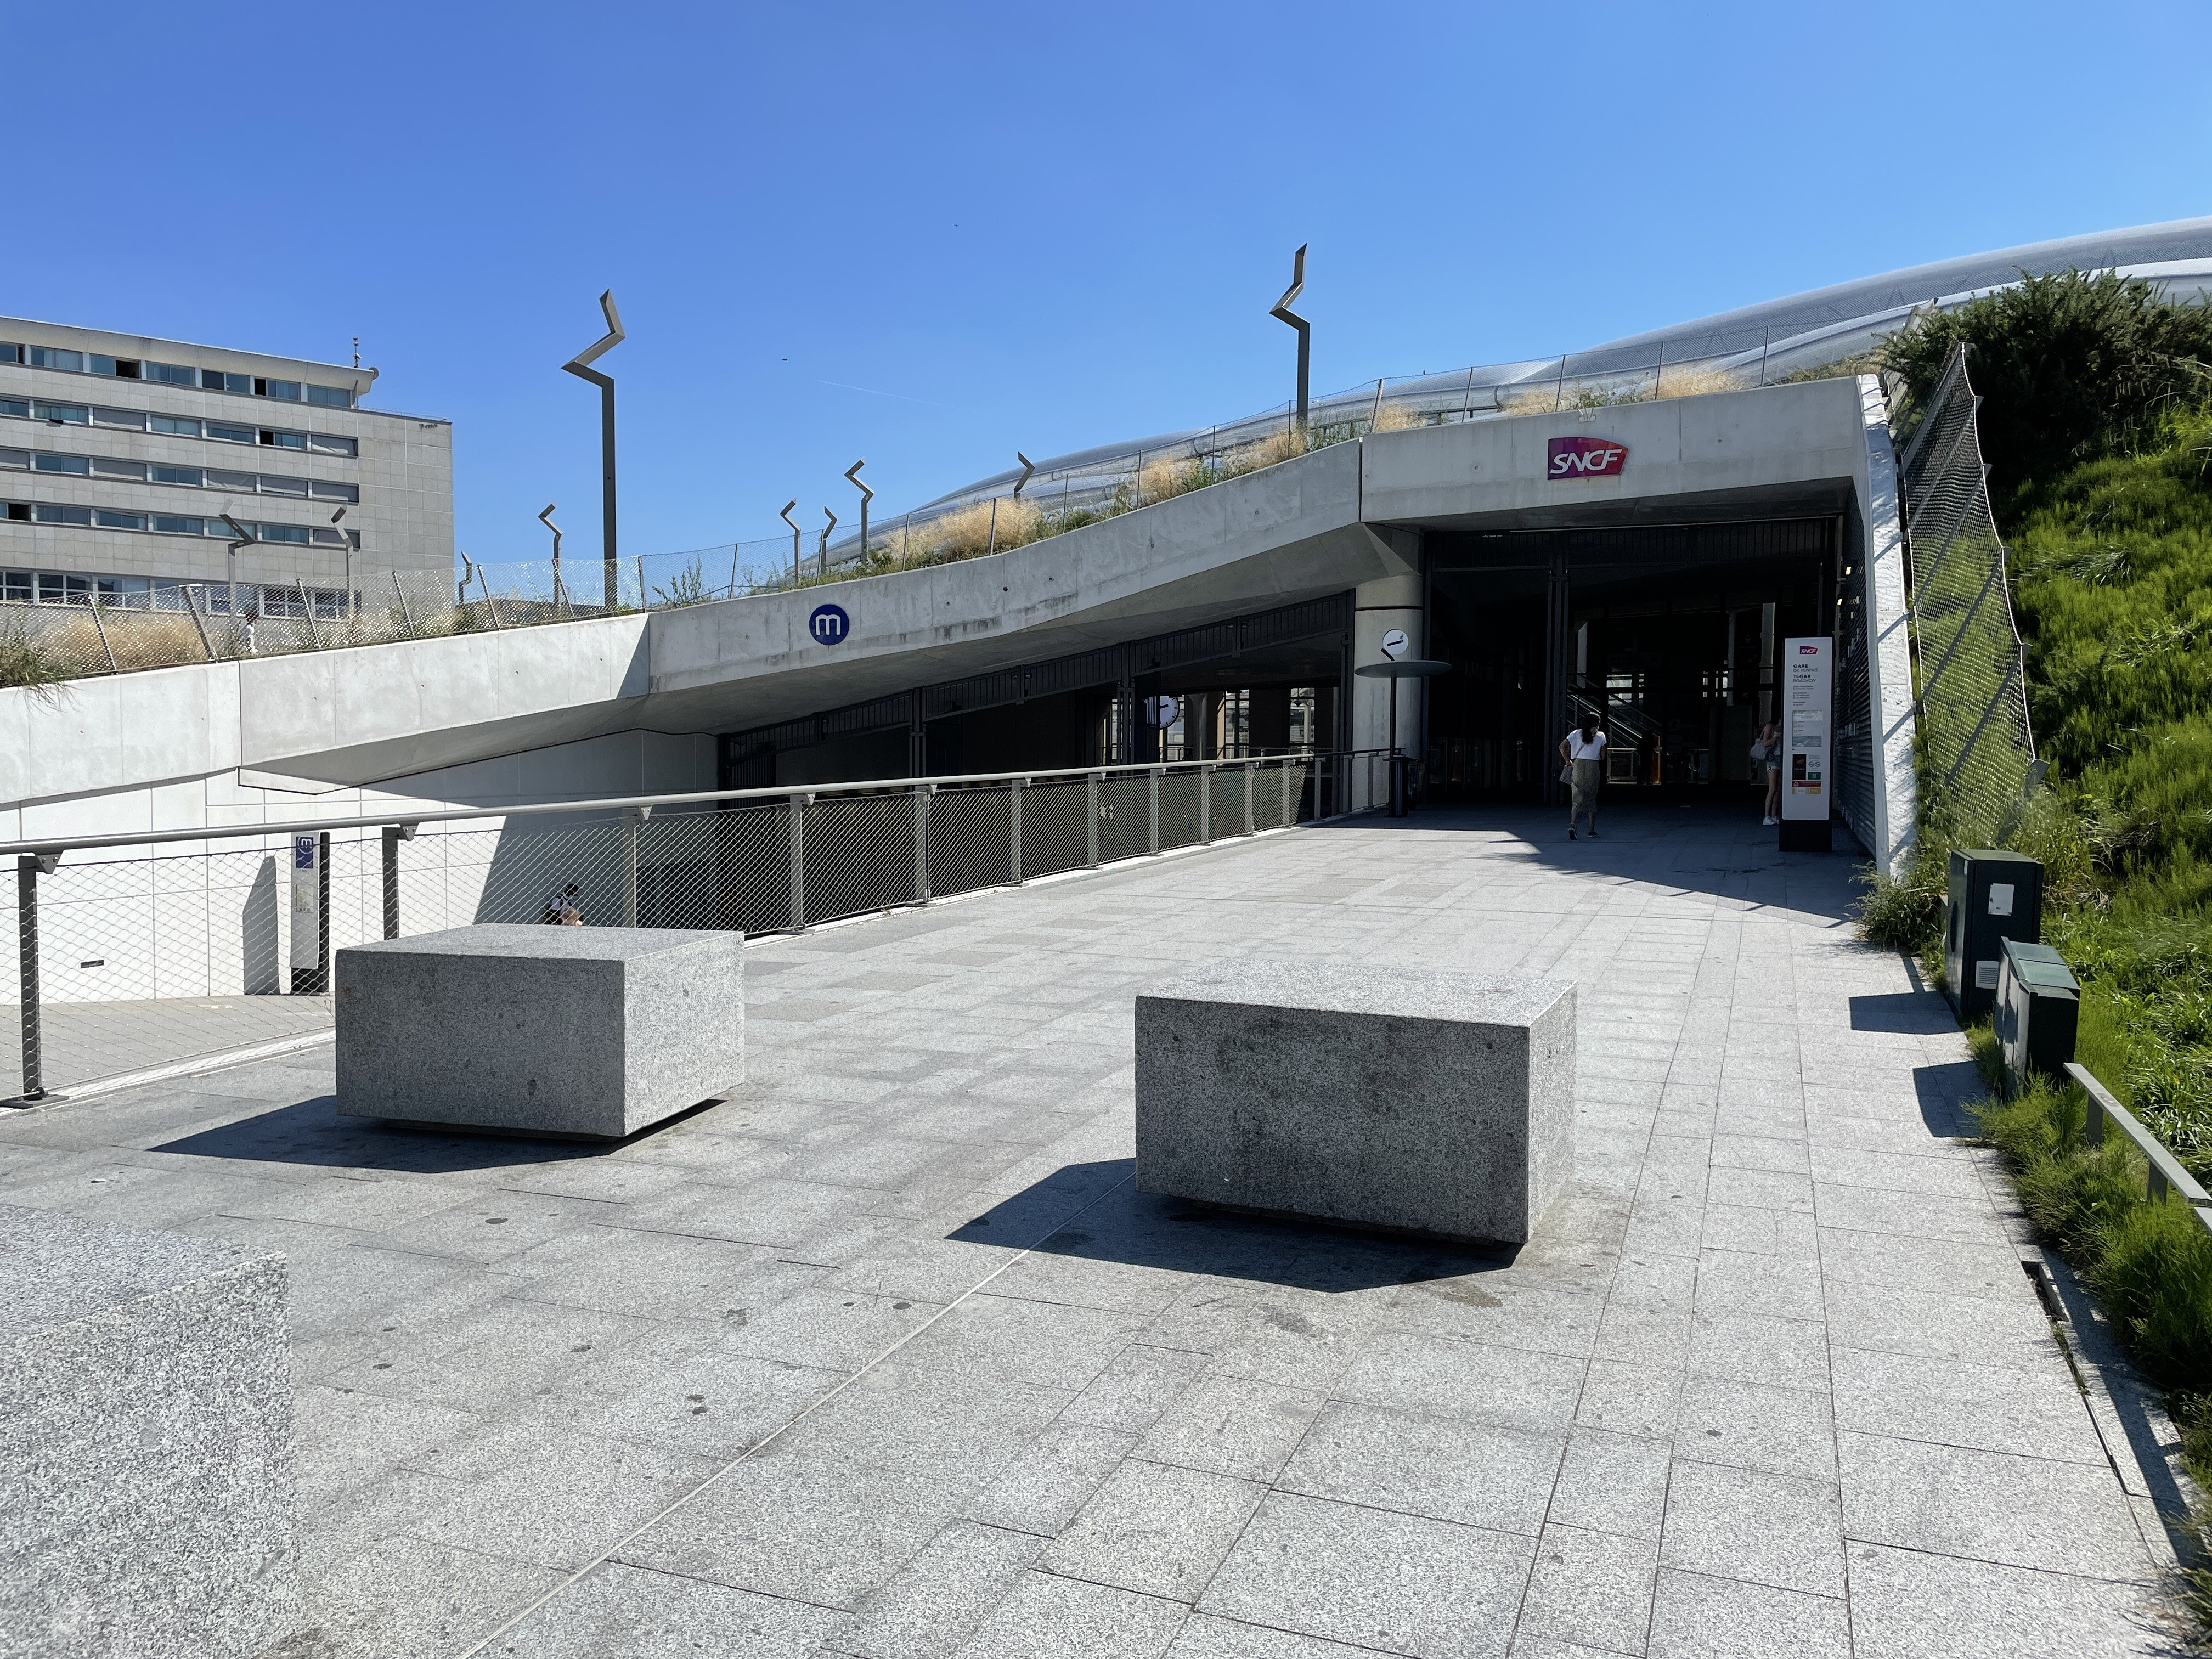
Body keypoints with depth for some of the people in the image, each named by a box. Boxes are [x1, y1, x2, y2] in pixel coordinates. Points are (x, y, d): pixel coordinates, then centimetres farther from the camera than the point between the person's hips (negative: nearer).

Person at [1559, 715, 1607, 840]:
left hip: (1578, 765, 1)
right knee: (1592, 798, 11)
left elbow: (1562, 746, -3)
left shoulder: (1576, 733, 8)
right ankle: (1592, 830, 15)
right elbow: (1603, 757, 7)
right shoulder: (1601, 736, 7)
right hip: (1594, 767, -1)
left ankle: (1572, 824, -22)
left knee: (1577, 798, 2)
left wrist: (1568, 761, 5)